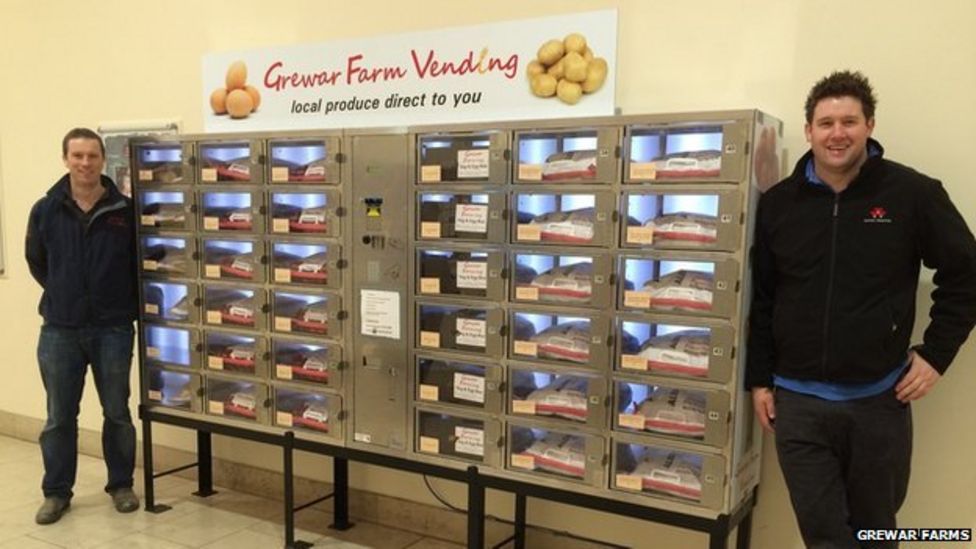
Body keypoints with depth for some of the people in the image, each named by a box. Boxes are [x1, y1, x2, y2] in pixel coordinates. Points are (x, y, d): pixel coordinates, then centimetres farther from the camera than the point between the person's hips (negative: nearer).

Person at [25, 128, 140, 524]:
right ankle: (57, 492, 24)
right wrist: (64, 294, 11)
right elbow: (36, 261, 14)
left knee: (117, 413, 10)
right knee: (59, 417, 10)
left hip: (113, 329, -1)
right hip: (59, 330, 1)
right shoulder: (45, 210, 0)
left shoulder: (126, 211, -5)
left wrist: (126, 301, 2)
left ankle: (121, 485, 25)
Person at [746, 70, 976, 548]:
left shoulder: (912, 193, -5)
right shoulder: (777, 203, 2)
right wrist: (758, 380, 6)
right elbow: (761, 300, 7)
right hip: (798, 400, 1)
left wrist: (936, 353, -1)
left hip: (879, 398, -1)